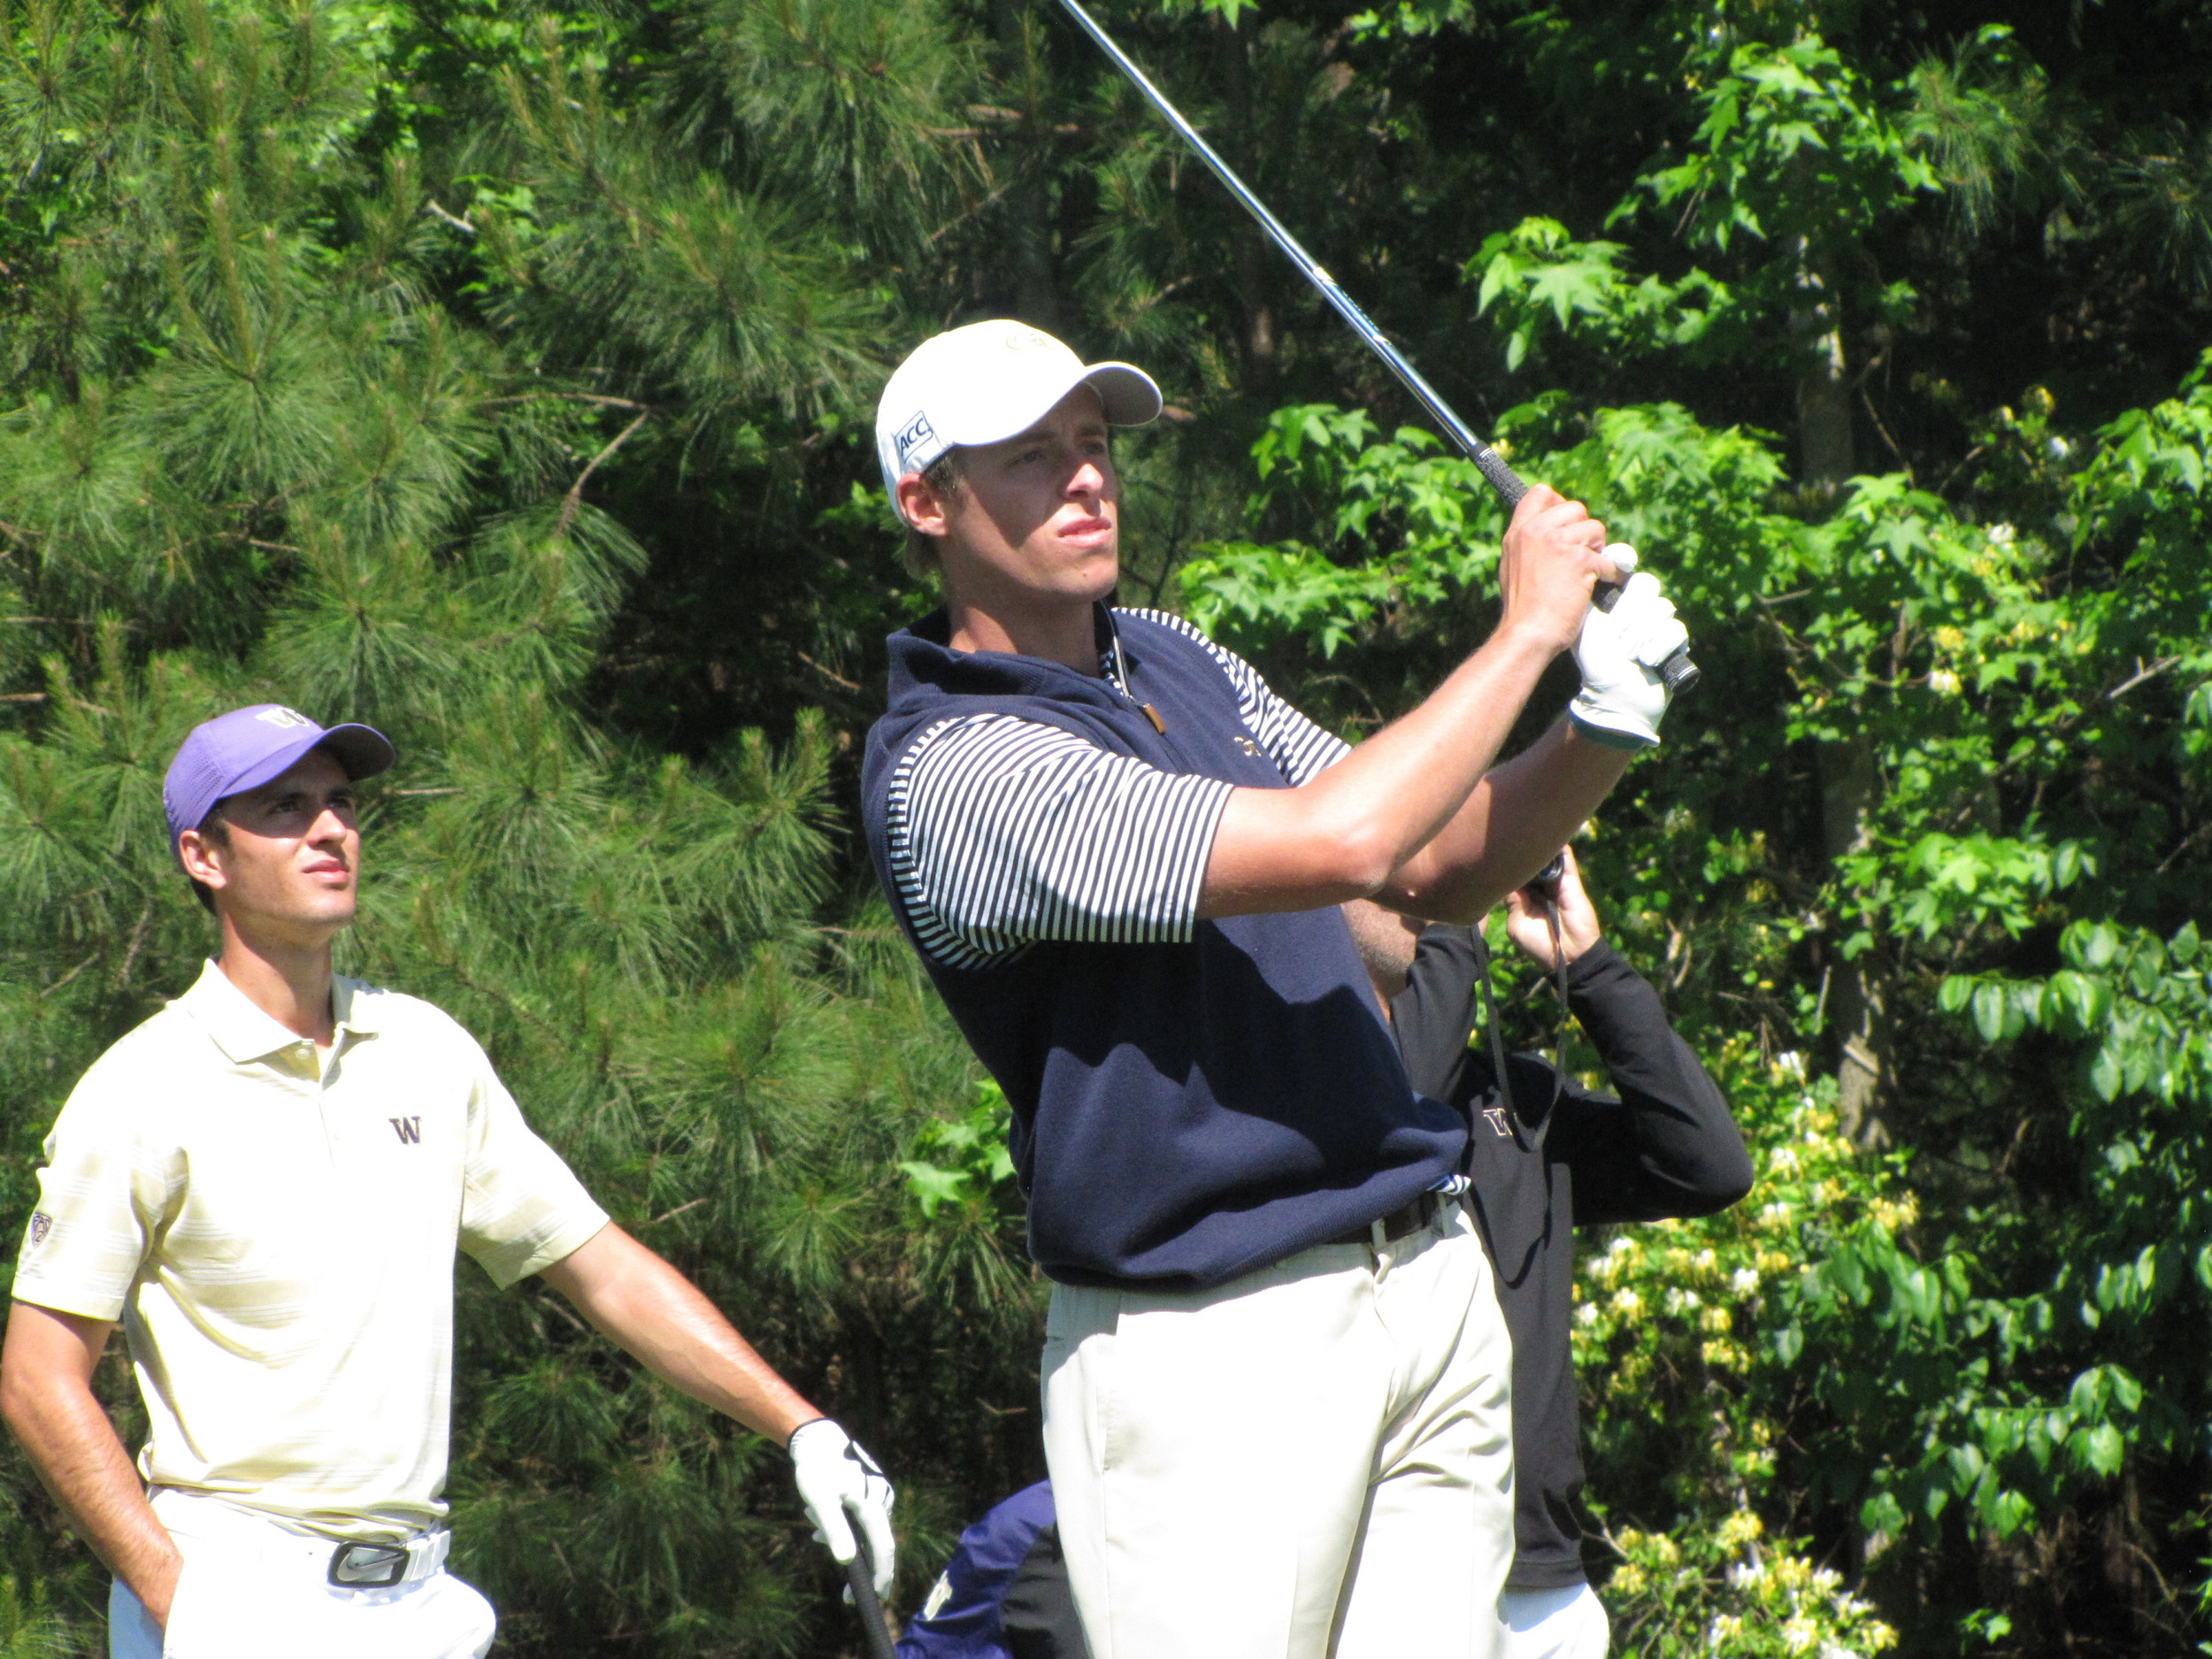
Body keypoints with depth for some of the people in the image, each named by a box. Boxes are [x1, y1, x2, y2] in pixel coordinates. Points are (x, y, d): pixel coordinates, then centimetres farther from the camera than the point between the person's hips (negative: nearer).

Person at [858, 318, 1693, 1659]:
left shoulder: (1179, 661, 15)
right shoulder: (950, 769, -14)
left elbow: (1442, 870, 20)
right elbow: (1340, 841, -22)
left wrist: (1601, 735, 1)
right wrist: (1527, 631, -11)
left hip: (1431, 1283, 7)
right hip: (1209, 1348, -7)